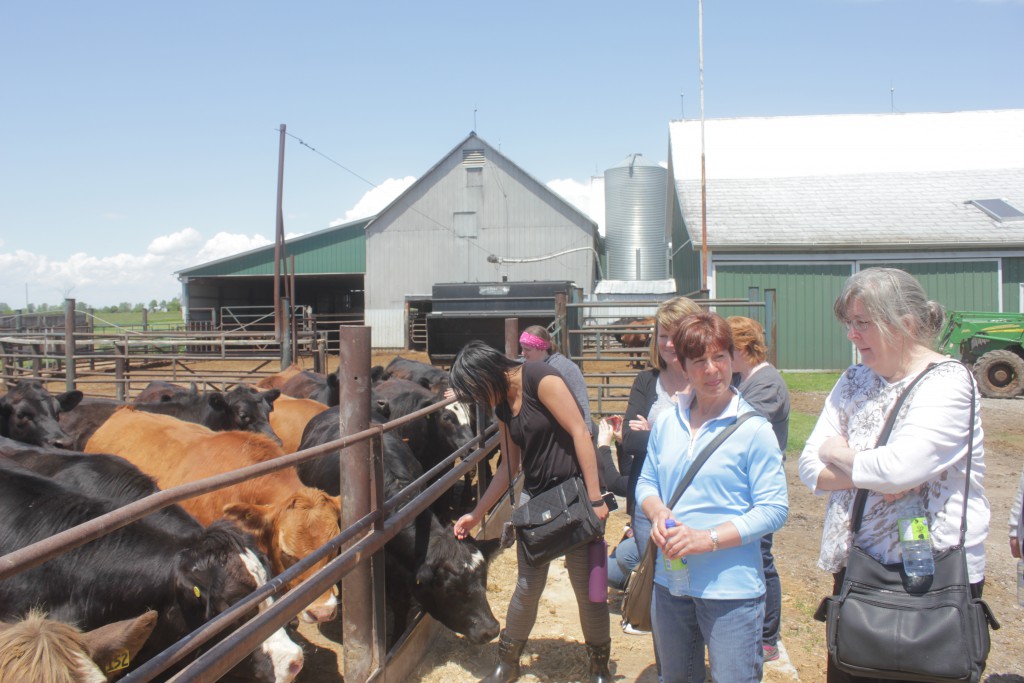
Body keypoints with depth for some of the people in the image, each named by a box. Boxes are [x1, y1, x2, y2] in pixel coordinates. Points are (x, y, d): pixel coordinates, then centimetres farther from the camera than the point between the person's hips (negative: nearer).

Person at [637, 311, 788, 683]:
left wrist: (706, 538, -21)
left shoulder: (753, 428, -12)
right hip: (670, 581, 5)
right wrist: (658, 513, -11)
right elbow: (646, 483, 12)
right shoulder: (666, 422, 4)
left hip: (731, 588, -5)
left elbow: (774, 509, -13)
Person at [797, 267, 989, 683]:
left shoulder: (947, 382, -13)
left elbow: (901, 467, -28)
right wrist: (871, 475, -17)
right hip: (856, 568, 6)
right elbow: (809, 467, 1)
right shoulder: (854, 382, 8)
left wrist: (839, 454, -9)